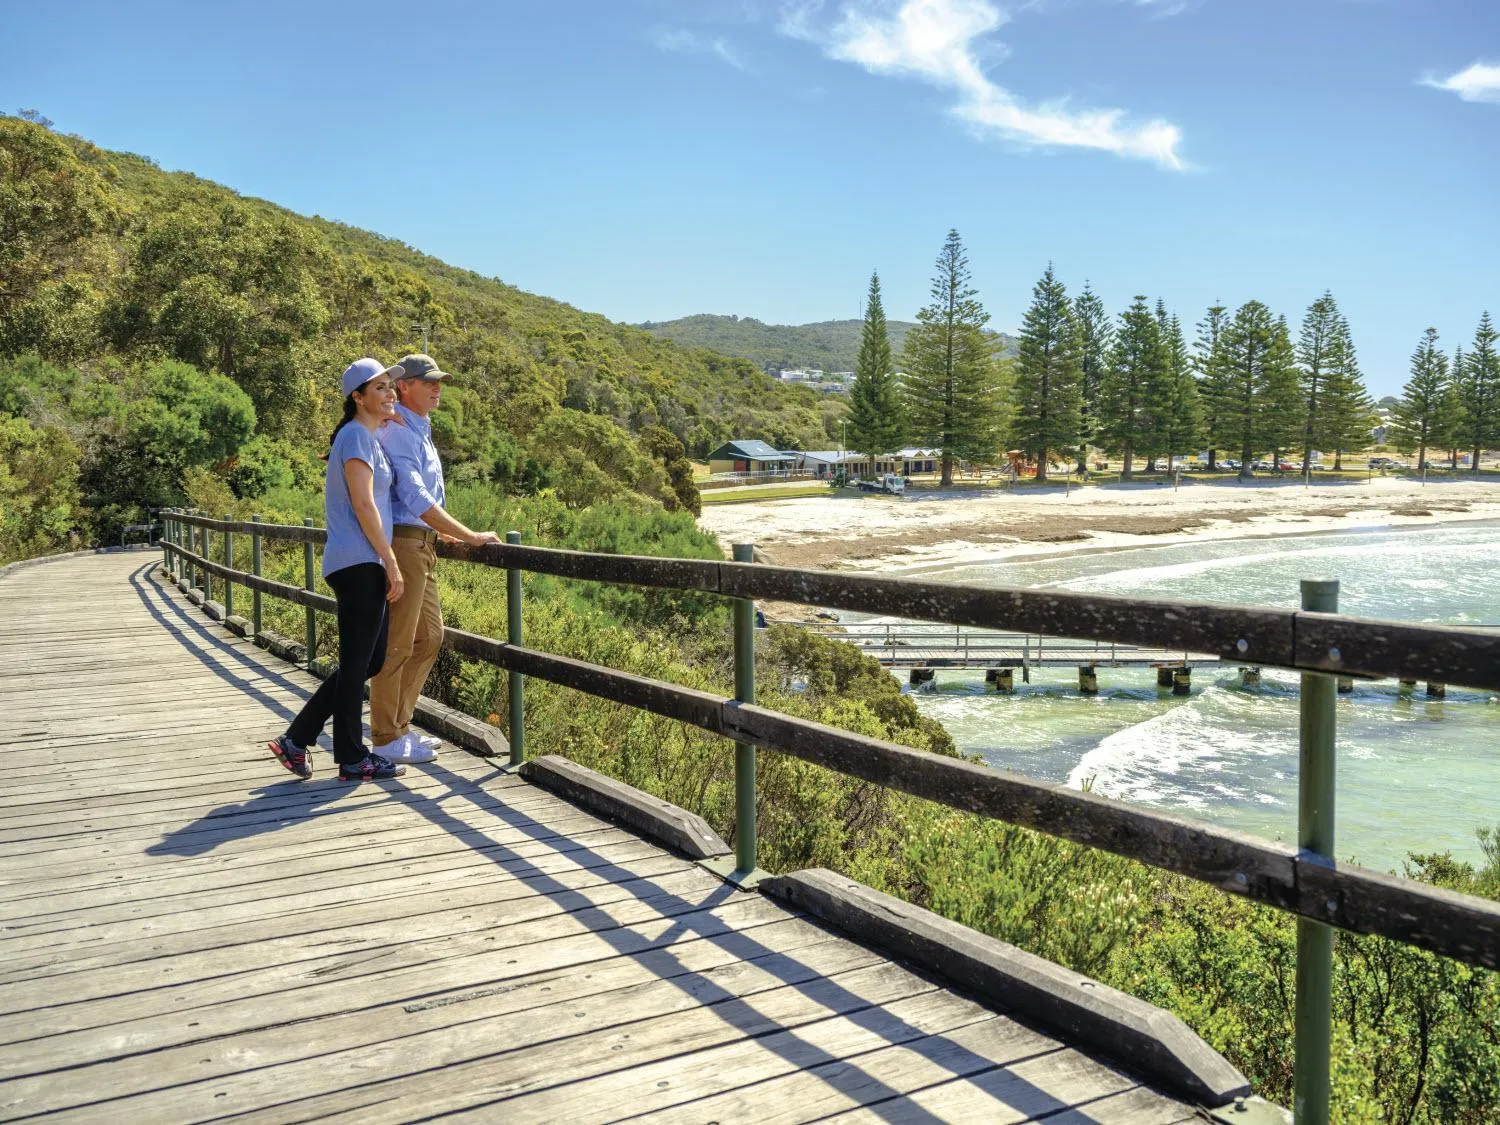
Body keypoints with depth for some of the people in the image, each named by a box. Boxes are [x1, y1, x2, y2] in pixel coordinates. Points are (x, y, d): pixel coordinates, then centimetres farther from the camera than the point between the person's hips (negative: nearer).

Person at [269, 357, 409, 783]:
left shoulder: (370, 437, 19)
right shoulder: (356, 434, -10)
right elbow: (363, 504, -16)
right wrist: (391, 563, -16)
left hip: (364, 565, 10)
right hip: (359, 563, -10)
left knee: (371, 661, 14)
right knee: (356, 664, -2)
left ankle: (296, 739, 18)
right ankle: (352, 759, 9)